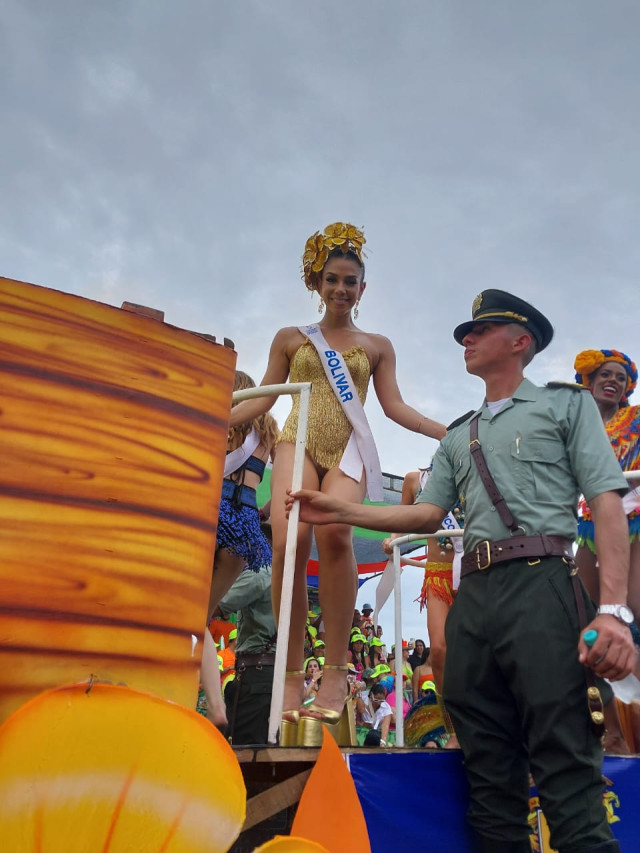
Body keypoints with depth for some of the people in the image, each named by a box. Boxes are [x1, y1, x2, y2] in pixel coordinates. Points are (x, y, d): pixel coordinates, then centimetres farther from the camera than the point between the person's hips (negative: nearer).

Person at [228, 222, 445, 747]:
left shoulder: (377, 346, 20)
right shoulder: (291, 339, 19)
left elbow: (395, 407, 14)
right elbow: (261, 400, 18)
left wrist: (450, 433, 2)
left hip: (348, 449, 0)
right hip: (299, 442, 1)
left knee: (333, 533, -31)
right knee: (289, 542, -26)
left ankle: (336, 670, -18)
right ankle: (292, 674, -13)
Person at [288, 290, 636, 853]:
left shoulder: (565, 402, 10)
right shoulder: (457, 436, 25)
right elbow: (430, 514, 17)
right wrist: (341, 512, 8)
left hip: (540, 581, -5)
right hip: (472, 596, 6)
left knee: (566, 771, -7)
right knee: (490, 775, 9)